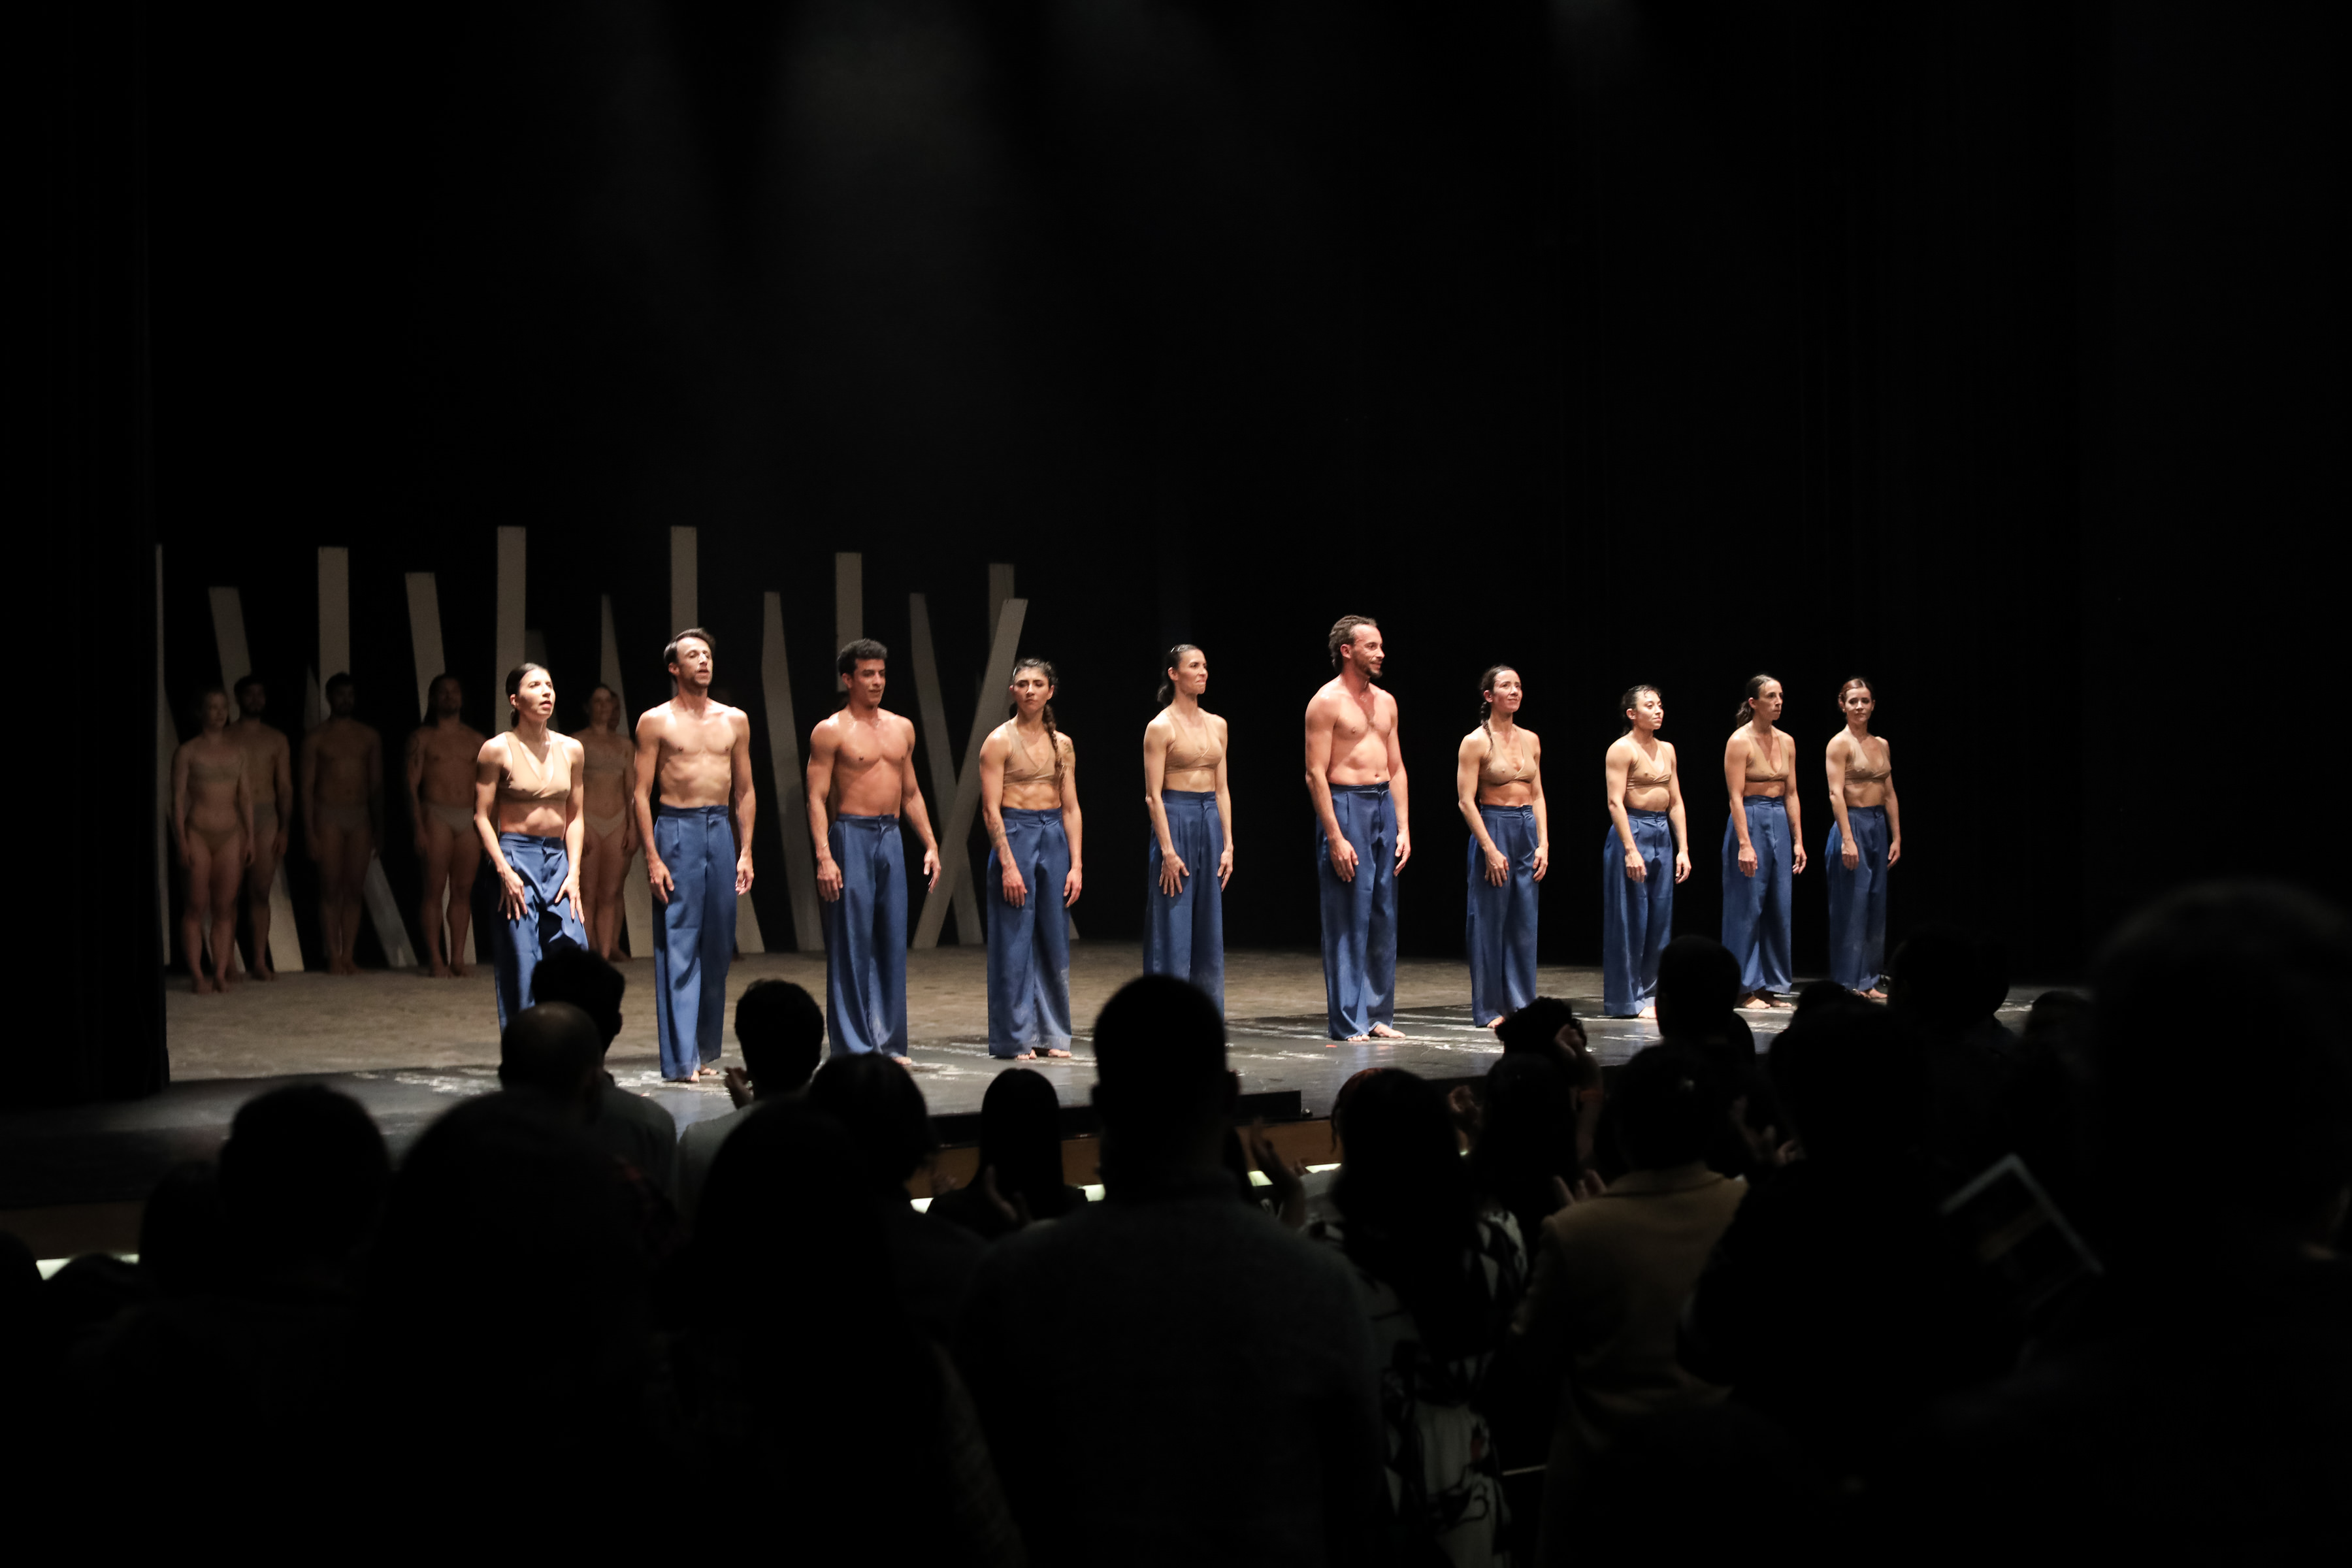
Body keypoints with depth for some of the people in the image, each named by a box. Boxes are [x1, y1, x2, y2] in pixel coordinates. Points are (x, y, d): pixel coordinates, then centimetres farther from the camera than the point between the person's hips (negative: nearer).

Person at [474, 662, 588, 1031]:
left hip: (558, 859, 4)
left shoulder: (570, 749, 9)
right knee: (522, 966, -4)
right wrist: (504, 871, -12)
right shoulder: (497, 749, -3)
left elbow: (574, 816, 12)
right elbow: (482, 817, -3)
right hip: (515, 858, -4)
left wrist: (574, 872, 2)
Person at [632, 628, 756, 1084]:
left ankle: (708, 1051, 16)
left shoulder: (735, 720, 12)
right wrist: (652, 857, -10)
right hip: (676, 830, -4)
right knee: (679, 946, -6)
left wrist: (746, 852, 7)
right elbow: (642, 794, -2)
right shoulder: (656, 722, 1)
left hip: (722, 831, 4)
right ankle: (681, 1060, -4)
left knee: (718, 945, 6)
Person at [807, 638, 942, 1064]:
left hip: (891, 838, 6)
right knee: (852, 942, -4)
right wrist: (824, 857, -18)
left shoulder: (901, 728, 14)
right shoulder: (831, 731, -4)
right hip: (851, 837, -6)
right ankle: (853, 1045, 1)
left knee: (892, 941, 6)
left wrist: (930, 844, 12)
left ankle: (889, 1041, 13)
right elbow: (817, 797, -9)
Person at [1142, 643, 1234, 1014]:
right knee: (1173, 931, -4)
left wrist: (1228, 844, 6)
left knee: (1210, 930, 8)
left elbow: (1221, 789, 13)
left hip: (1211, 820, 6)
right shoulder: (1161, 727, -7)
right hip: (1175, 820, -6)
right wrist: (1167, 850, -16)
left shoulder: (1216, 725, 12)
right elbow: (1153, 795, -10)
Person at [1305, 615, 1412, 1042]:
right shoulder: (1327, 701, -8)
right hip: (1345, 806, -7)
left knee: (1384, 917, 8)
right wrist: (1335, 838, -18)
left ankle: (1378, 1015, 16)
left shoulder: (1385, 702, 14)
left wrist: (1403, 828, 8)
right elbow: (1316, 774, -12)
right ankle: (1348, 1022, 1)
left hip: (1384, 806, 7)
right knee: (1348, 919, -4)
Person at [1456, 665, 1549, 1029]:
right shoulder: (1475, 742, -7)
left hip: (1528, 831, 6)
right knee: (1490, 921, -1)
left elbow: (1537, 795, 13)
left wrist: (1543, 843, 2)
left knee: (1524, 923, 6)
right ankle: (1489, 1009, 6)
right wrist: (1490, 850, -17)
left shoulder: (1530, 740, 11)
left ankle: (1521, 1003, 13)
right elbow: (1466, 801, -11)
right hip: (1492, 830, -6)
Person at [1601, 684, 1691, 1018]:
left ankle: (1651, 994, 16)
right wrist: (1630, 850, -21)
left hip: (1662, 834, 7)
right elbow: (1615, 802, -14)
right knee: (1631, 918, -3)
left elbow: (1675, 802, 15)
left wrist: (1683, 849, 9)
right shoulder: (1622, 749, -8)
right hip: (1632, 831, -7)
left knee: (1660, 918, 8)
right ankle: (1628, 1000, 4)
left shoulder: (1666, 749, 13)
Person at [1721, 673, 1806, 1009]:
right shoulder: (1740, 741, -10)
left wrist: (1798, 840, 8)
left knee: (1778, 908, 7)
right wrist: (1745, 843, -20)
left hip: (1780, 824, 7)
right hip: (1749, 821, -7)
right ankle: (1747, 989, 4)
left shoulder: (1786, 742, 10)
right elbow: (1736, 796, -14)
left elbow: (1791, 794, 12)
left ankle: (1769, 986, 15)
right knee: (1748, 908, -2)